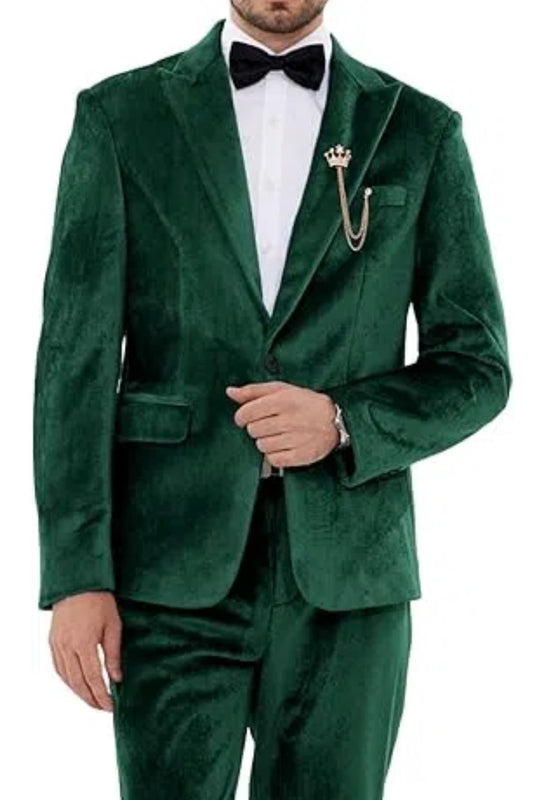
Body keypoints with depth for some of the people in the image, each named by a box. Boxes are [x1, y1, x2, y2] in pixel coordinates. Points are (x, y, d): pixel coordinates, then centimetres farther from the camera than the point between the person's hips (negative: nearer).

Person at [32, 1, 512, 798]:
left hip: (344, 575, 1)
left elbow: (478, 365, 7)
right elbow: (76, 359, -1)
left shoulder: (421, 131, 6)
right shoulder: (119, 115, 4)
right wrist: (77, 576, -8)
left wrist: (344, 423, -12)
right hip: (174, 574, 0)